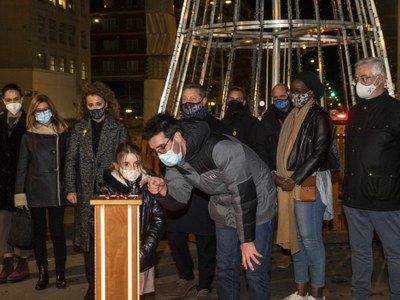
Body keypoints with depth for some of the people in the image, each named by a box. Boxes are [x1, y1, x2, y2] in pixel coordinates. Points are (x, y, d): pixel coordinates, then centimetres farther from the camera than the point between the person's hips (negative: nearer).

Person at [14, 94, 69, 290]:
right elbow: (22, 167, 3)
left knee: (57, 231, 1)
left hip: (57, 191, -1)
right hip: (36, 191, 1)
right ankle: (42, 274, 16)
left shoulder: (62, 134, 3)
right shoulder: (28, 137, 3)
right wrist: (19, 193, -3)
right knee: (39, 232, 7)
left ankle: (60, 274, 12)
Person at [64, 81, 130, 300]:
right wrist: (70, 189, 1)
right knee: (89, 239, 5)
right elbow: (70, 160, 10)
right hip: (86, 193, 3)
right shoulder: (79, 129, 10)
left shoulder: (119, 128, 3)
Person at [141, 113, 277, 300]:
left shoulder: (220, 149, -35)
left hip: (257, 205, -6)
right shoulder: (176, 161, -10)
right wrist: (163, 191, -31)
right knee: (226, 268, 14)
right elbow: (178, 200, -7)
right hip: (224, 211, 7)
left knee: (255, 271, -2)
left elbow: (245, 195, -30)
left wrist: (247, 240, -22)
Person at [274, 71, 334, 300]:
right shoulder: (293, 117, 16)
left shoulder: (319, 117, -6)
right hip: (290, 184, 8)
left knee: (310, 238, -5)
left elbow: (319, 153, -14)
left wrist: (295, 180, -15)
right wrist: (280, 176, 0)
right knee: (295, 236, 10)